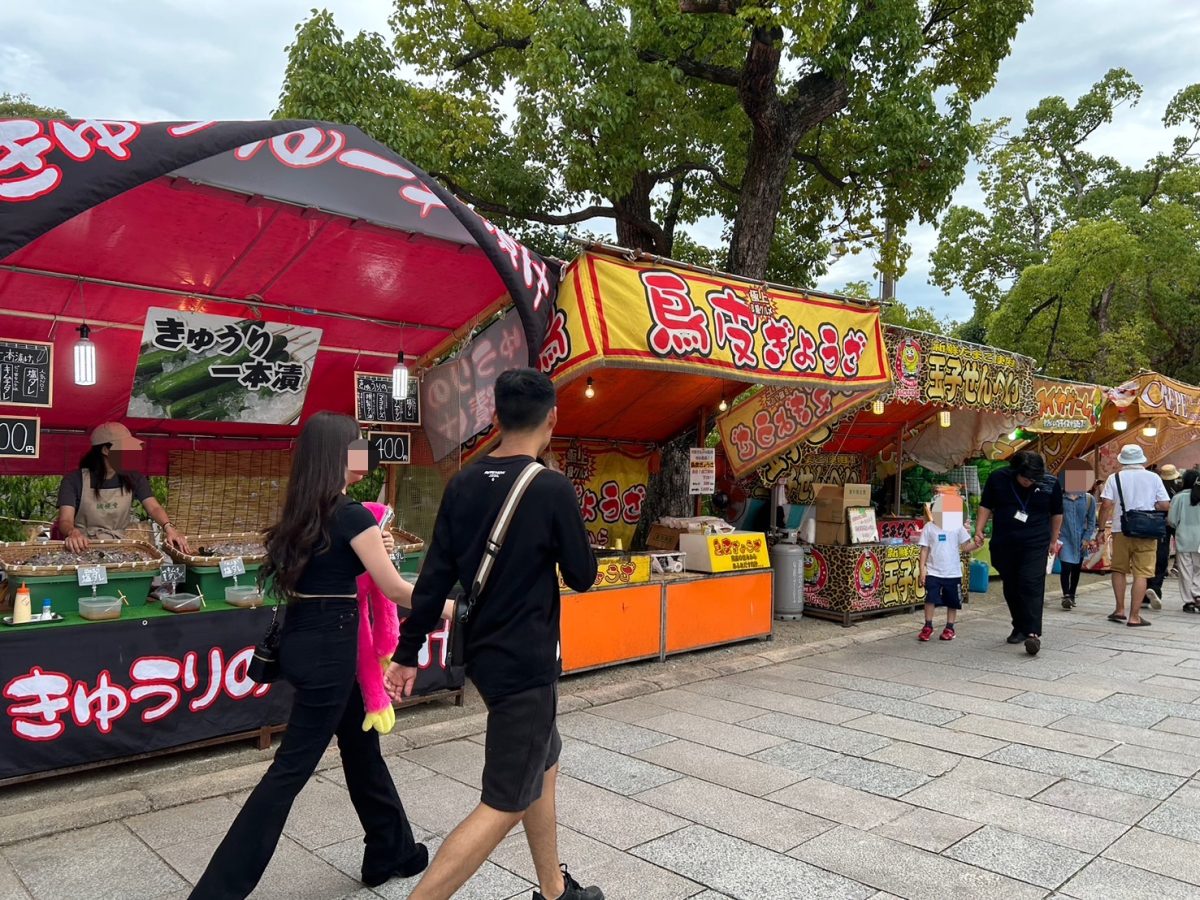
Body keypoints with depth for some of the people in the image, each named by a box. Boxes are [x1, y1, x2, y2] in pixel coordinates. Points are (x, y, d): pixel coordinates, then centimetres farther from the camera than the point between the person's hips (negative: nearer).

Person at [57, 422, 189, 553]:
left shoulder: (133, 479, 5)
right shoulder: (74, 480, -4)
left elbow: (154, 507, -9)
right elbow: (65, 520, -13)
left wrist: (168, 527, -31)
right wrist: (73, 532, -38)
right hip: (83, 547, -1)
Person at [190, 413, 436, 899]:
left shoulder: (301, 513, 6)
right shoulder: (352, 515, -17)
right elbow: (394, 589, -13)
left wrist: (371, 546, 10)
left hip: (301, 641, 9)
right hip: (329, 649, -9)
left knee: (361, 744, 20)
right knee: (292, 768, 0)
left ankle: (390, 852, 35)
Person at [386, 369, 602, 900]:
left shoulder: (462, 485, -1)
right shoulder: (552, 489, -17)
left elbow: (434, 577, 1)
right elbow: (582, 577, -7)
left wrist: (408, 652, 7)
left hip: (485, 654, 7)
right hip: (526, 663, -7)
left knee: (544, 766, 23)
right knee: (505, 804, 3)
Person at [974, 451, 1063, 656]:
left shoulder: (1050, 484, -3)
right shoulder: (997, 479, -3)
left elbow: (1056, 514, 10)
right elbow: (986, 507, 5)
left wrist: (1053, 540, 15)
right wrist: (979, 531, -4)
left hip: (1035, 545, -2)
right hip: (1004, 545, 2)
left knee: (1032, 585, -13)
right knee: (1011, 587, 9)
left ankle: (1033, 632, -15)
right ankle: (1019, 628, 22)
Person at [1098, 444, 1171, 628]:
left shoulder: (1115, 478, 0)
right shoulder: (1153, 477, 2)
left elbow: (1106, 505, -7)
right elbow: (1165, 505, 0)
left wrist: (1101, 528, 1)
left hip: (1121, 530, 0)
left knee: (1119, 570, 16)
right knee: (1141, 574, 1)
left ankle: (1120, 609, 16)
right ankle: (1134, 616, 0)